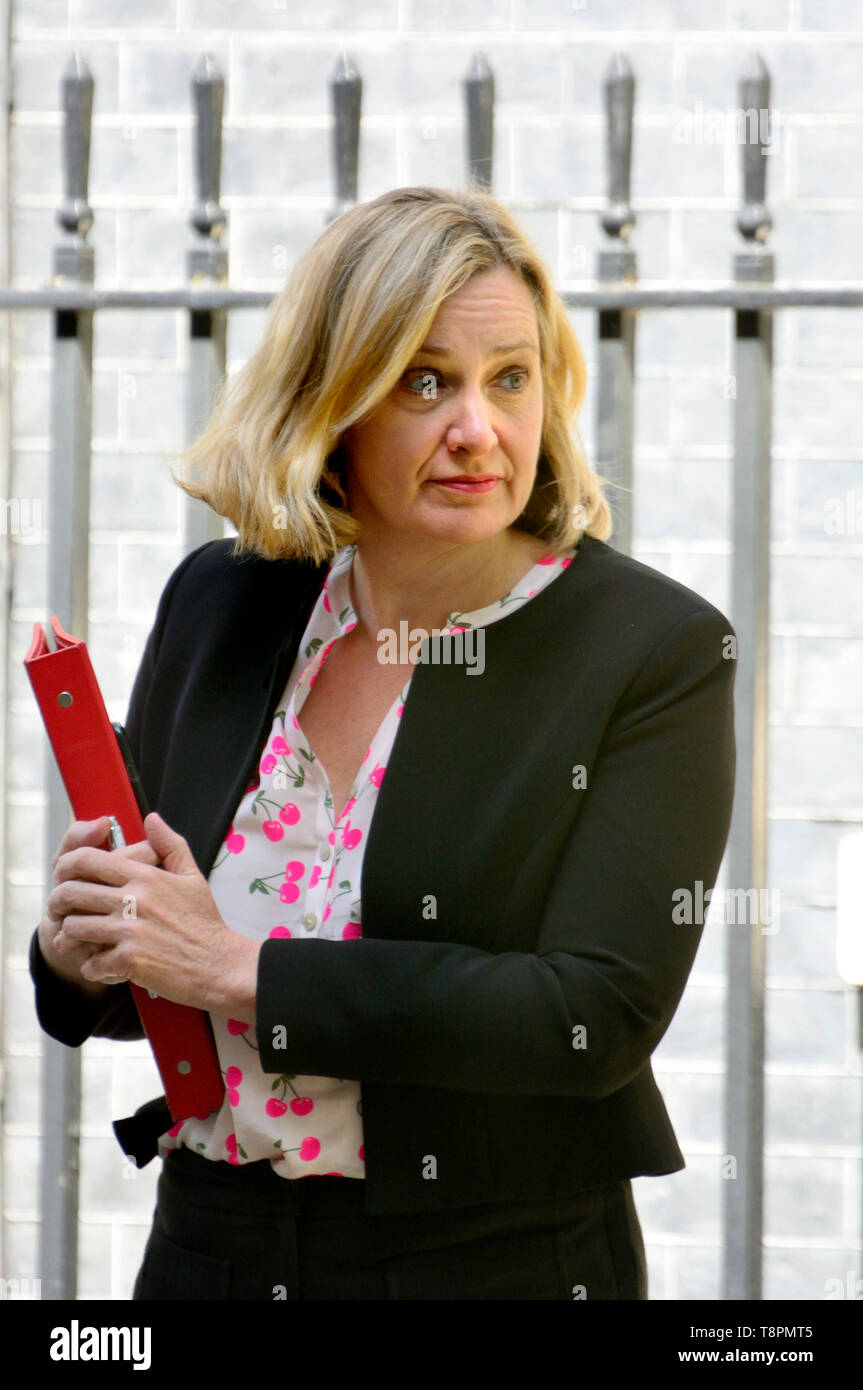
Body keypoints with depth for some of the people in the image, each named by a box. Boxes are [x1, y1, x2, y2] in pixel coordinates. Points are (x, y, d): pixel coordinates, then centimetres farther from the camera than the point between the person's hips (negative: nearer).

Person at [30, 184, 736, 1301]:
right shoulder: (219, 604, 1)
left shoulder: (659, 652, -12)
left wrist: (240, 968, -21)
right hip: (207, 1249, 4)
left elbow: (600, 1018, -21)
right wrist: (78, 949, -12)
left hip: (494, 1263, -3)